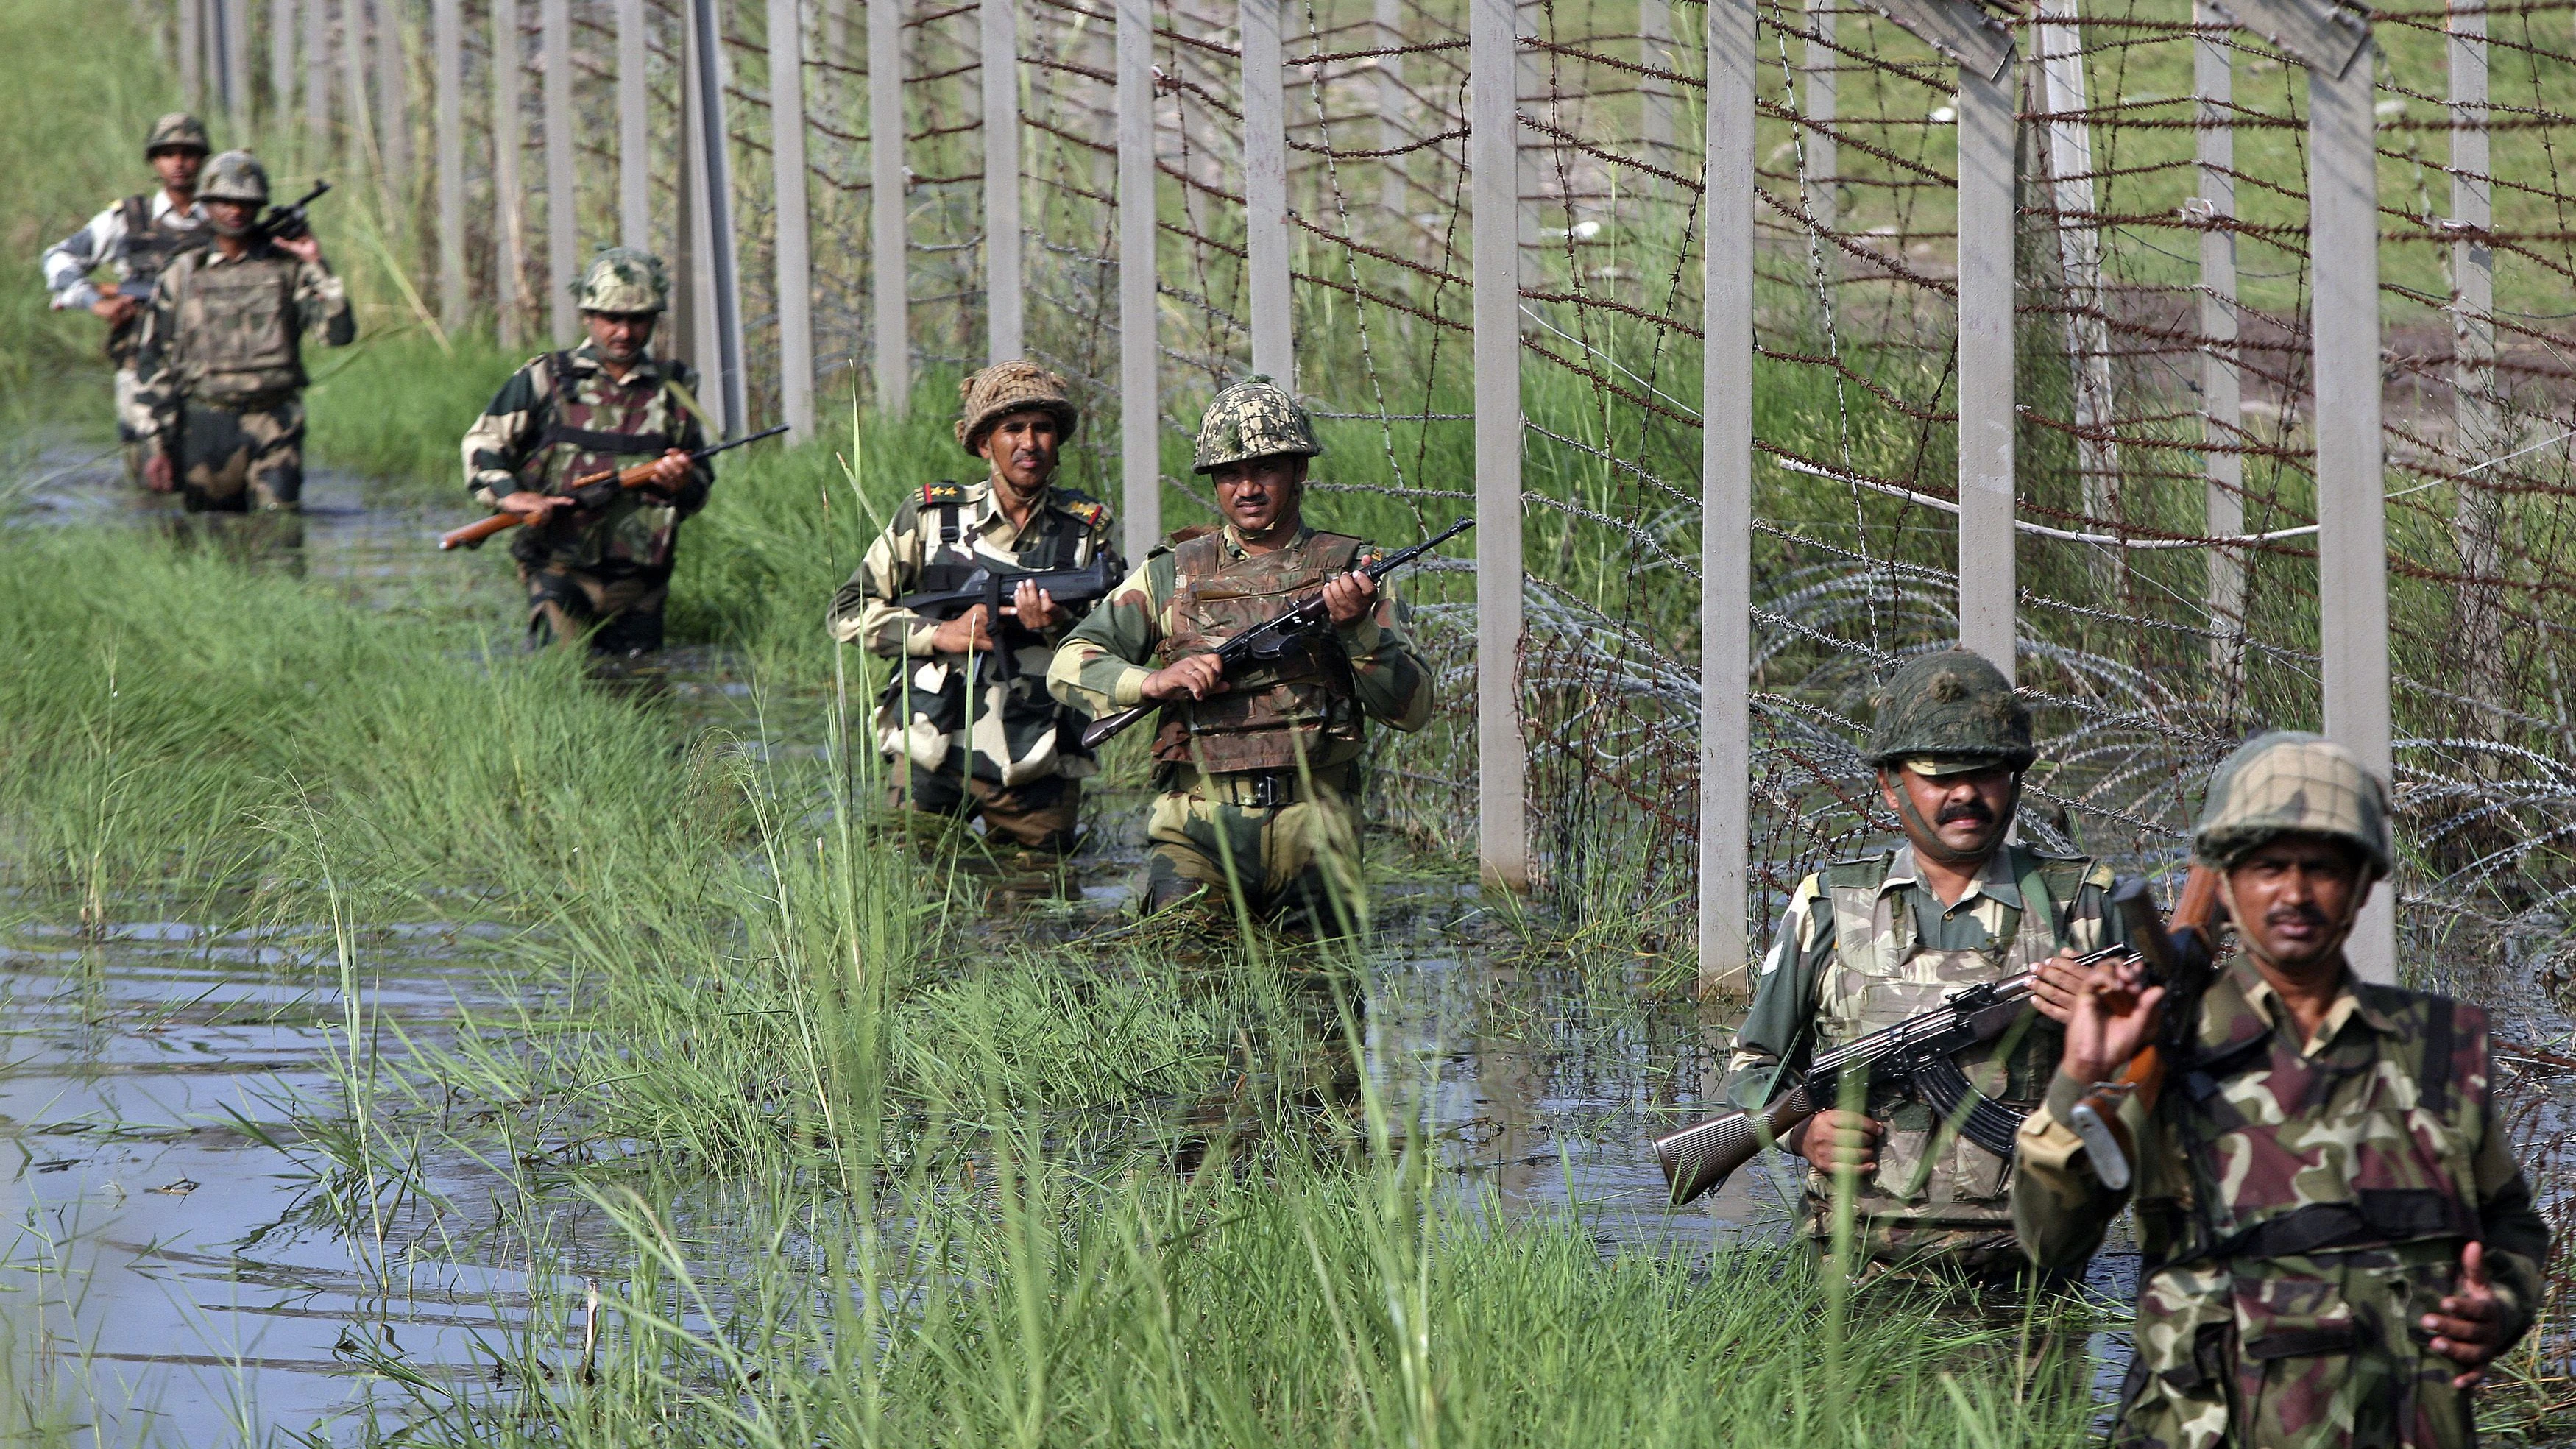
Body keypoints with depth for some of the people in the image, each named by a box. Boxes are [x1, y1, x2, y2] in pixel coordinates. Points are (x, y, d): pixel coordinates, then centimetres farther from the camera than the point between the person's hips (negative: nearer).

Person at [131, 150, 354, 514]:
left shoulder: (288, 269, 5)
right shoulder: (182, 275, 7)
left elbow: (340, 333, -6)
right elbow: (154, 363, 7)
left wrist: (317, 266, -13)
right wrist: (159, 445, 1)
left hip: (275, 429, -1)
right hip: (206, 427, 1)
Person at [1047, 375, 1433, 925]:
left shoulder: (1344, 569, 10)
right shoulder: (1173, 573, 11)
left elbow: (1412, 709, 3)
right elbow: (1069, 666, 10)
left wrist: (1359, 628, -14)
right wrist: (1151, 682, -9)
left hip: (1311, 820, 0)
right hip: (1201, 822, 0)